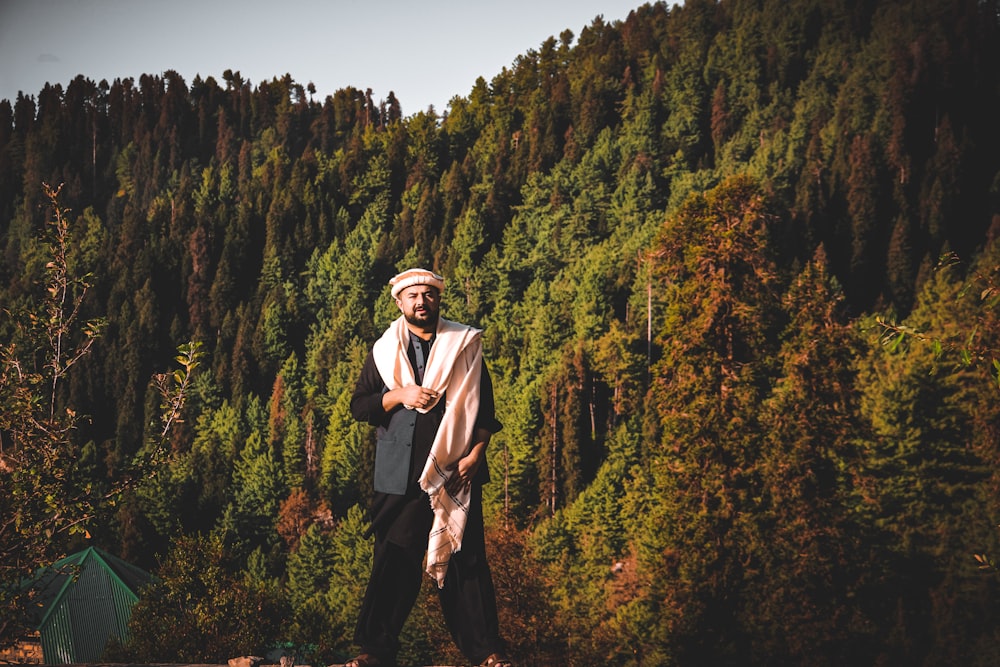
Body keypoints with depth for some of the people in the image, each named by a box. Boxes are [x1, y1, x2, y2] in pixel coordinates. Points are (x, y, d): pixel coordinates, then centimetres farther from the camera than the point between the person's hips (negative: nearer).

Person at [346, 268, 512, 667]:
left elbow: (484, 410, 6)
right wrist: (400, 395, -9)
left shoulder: (465, 345, 7)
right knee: (394, 560, 1)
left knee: (465, 559, 0)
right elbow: (359, 407, 7)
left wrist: (474, 455, -7)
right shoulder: (383, 351, 10)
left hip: (457, 471, -1)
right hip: (401, 475, 1)